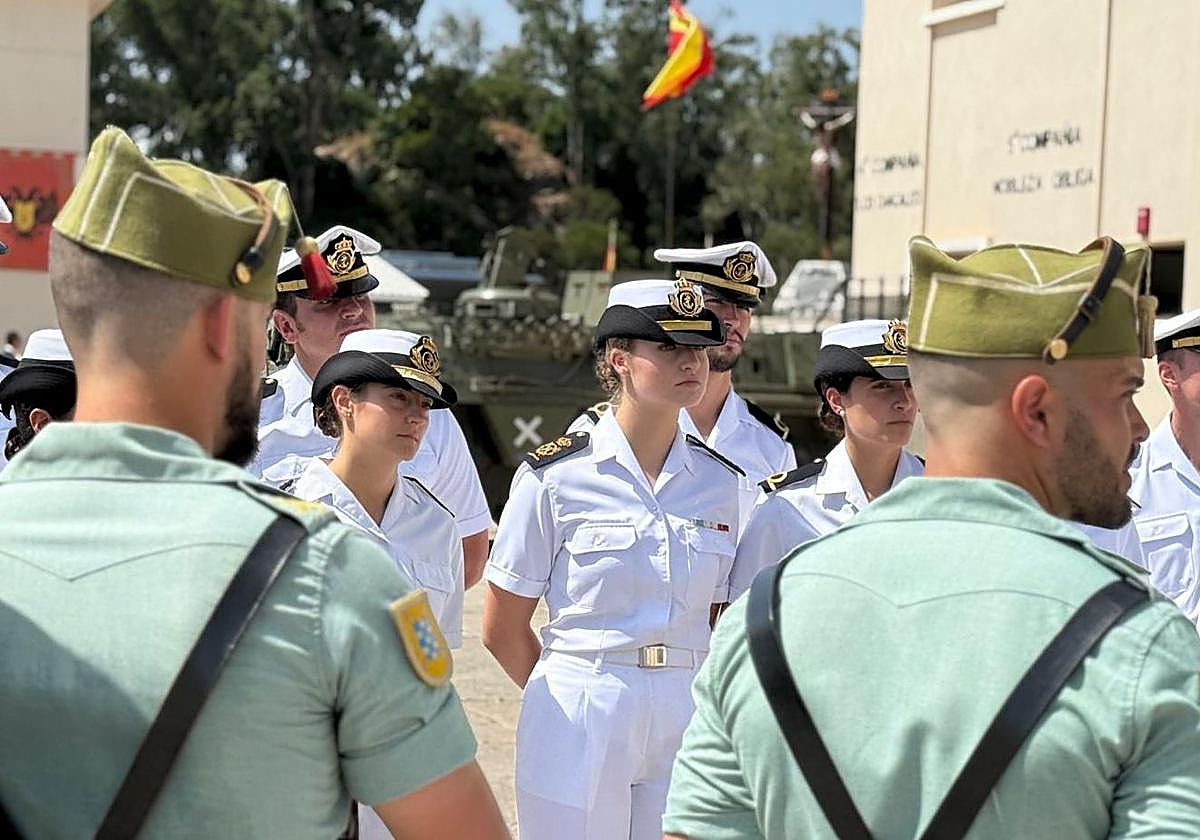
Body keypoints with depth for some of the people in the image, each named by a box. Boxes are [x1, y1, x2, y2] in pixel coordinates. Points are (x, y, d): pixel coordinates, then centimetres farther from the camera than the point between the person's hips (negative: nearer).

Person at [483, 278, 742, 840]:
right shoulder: (555, 476, -5)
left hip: (688, 717, 3)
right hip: (578, 726, -3)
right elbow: (502, 630, 1)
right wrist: (575, 702, 9)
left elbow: (724, 623, 12)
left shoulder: (720, 482, 6)